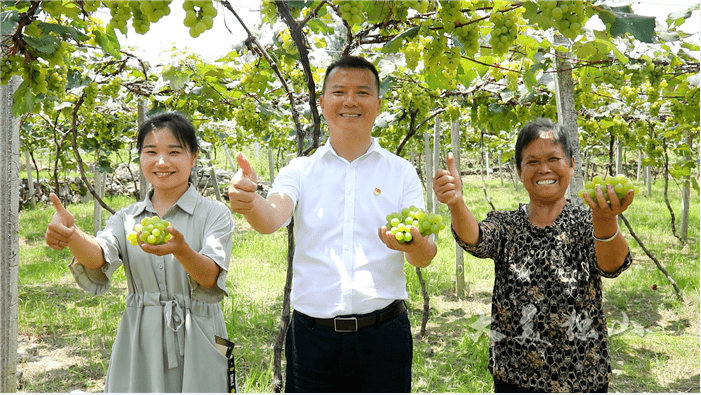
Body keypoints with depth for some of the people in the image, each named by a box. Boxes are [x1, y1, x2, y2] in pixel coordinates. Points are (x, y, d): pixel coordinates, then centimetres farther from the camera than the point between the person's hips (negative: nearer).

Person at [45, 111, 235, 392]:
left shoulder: (215, 214, -5)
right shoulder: (127, 218, 6)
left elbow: (211, 279, -18)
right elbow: (99, 259, -13)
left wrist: (181, 250, -38)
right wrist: (71, 235, -34)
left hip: (195, 347, -2)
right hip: (139, 346, 3)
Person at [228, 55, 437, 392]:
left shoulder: (401, 172, 3)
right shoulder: (300, 171, 4)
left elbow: (425, 258, -3)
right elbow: (271, 218, -14)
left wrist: (415, 244, -26)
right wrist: (249, 202, -37)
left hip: (382, 334, 0)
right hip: (312, 334, 0)